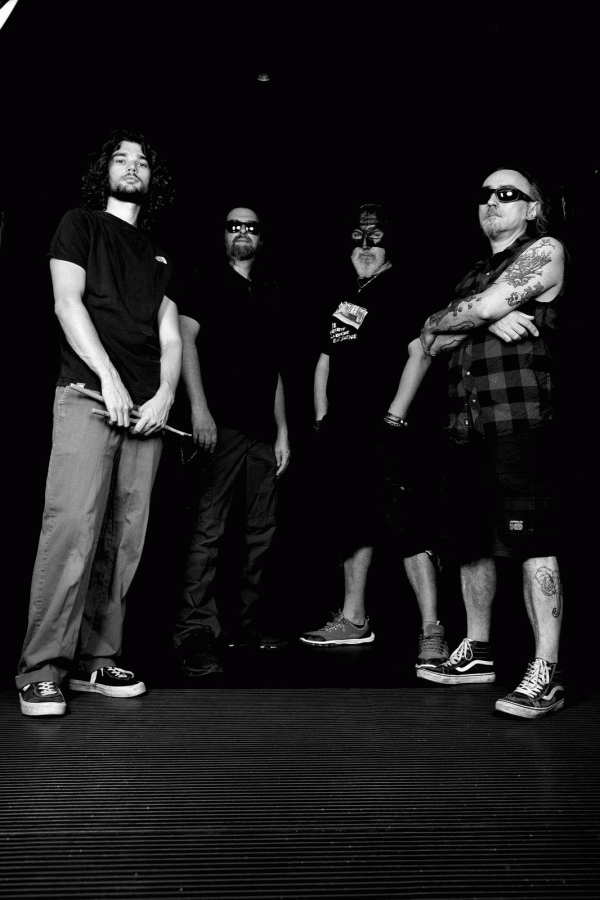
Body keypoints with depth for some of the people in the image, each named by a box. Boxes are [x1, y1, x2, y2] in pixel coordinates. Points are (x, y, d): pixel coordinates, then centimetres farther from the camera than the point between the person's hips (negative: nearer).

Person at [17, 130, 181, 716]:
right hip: (88, 394, -5)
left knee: (124, 538, 0)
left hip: (146, 408, 5)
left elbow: (170, 337, 17)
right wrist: (108, 377, -12)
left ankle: (96, 660, 8)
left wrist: (165, 395, -1)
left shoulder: (159, 255, 26)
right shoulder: (81, 224, 14)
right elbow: (67, 302, -1)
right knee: (73, 526, -15)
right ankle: (41, 672, -9)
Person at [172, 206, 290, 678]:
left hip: (263, 430, 6)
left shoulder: (267, 293, 22)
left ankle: (243, 622, 18)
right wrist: (199, 407, -16)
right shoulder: (207, 280, 7)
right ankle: (196, 633, -8)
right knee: (210, 528, -11)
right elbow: (186, 338, -4)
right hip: (222, 424, -6)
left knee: (261, 530, 7)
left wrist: (283, 431, 15)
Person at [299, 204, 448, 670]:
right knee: (354, 525, 14)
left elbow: (421, 352, -14)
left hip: (387, 432, -8)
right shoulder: (347, 295, 20)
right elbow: (325, 359, 23)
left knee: (409, 526, -10)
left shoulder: (404, 290, -2)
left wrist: (396, 417, -19)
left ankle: (432, 631, -5)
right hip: (346, 432, 8)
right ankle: (354, 620, 26)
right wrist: (322, 415, 14)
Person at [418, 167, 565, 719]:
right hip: (467, 425, 7)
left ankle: (546, 673, -5)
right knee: (472, 540, 10)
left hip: (520, 418, -7)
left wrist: (448, 318, 9)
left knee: (533, 542, -10)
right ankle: (477, 652, 23)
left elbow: (487, 306, -10)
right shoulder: (474, 276, 25)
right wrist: (485, 319, -3)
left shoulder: (546, 250, 6)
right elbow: (431, 341, 13)